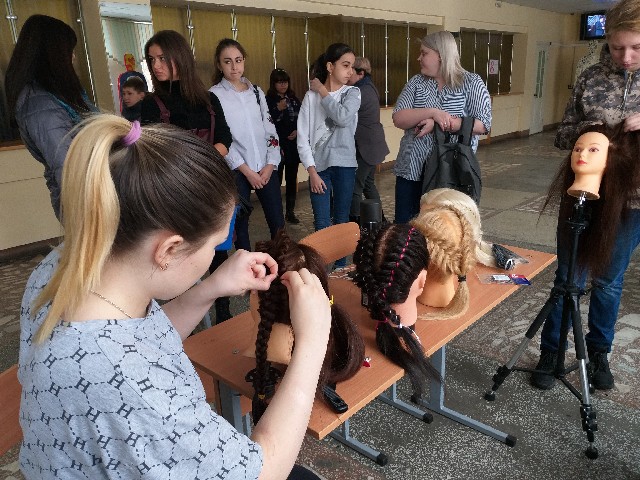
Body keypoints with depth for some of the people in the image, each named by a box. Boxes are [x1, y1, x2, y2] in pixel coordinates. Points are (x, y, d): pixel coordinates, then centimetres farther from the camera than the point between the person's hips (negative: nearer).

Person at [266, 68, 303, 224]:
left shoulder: (293, 99, 12)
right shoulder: (269, 100, -4)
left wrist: (297, 131, -2)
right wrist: (278, 109, -21)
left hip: (293, 145, 5)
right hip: (278, 146, -5)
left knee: (292, 178, 9)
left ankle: (290, 211, 19)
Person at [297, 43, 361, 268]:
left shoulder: (353, 93, 2)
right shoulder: (311, 96, -1)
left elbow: (343, 117, -19)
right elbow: (303, 137, -3)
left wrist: (323, 91, -7)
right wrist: (312, 171, -10)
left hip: (344, 164, 1)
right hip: (318, 165, -1)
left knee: (342, 220, 10)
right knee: (322, 224, -2)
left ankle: (341, 268, 23)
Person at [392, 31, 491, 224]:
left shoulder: (472, 83, 0)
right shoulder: (416, 82, 8)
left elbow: (483, 125, -10)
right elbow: (398, 119, -4)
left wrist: (437, 124, -17)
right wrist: (433, 112, -19)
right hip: (412, 169, 3)